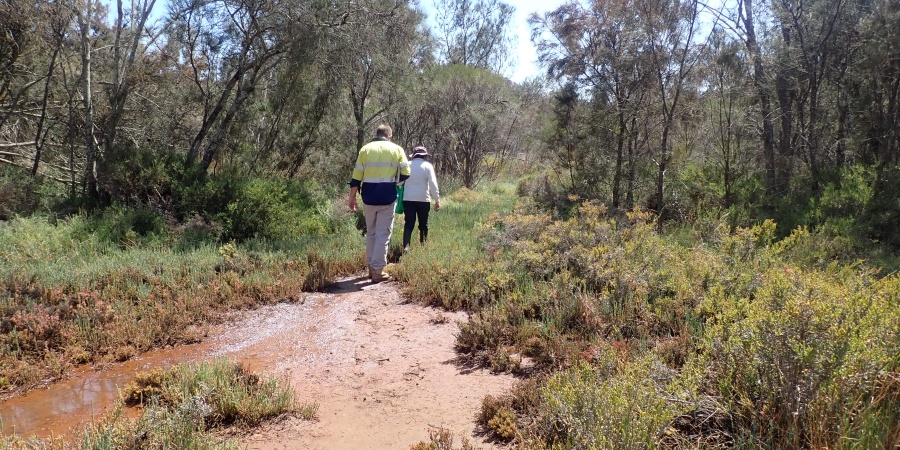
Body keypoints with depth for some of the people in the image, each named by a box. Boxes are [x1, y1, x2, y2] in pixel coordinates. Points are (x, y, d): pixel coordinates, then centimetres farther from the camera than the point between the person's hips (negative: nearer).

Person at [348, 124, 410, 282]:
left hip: (369, 197, 2)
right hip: (387, 197, -2)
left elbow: (356, 176, 2)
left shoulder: (365, 148, 6)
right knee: (383, 234, 1)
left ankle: (371, 267, 24)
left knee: (371, 233, 17)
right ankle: (377, 271, 0)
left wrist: (352, 197, 6)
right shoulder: (396, 149, 3)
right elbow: (405, 174, -3)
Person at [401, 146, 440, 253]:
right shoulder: (427, 166, -1)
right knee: (423, 224, 12)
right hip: (423, 199, -2)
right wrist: (437, 200, -7)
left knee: (409, 224, 0)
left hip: (408, 199, 2)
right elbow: (433, 184, -8)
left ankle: (406, 246, -17)